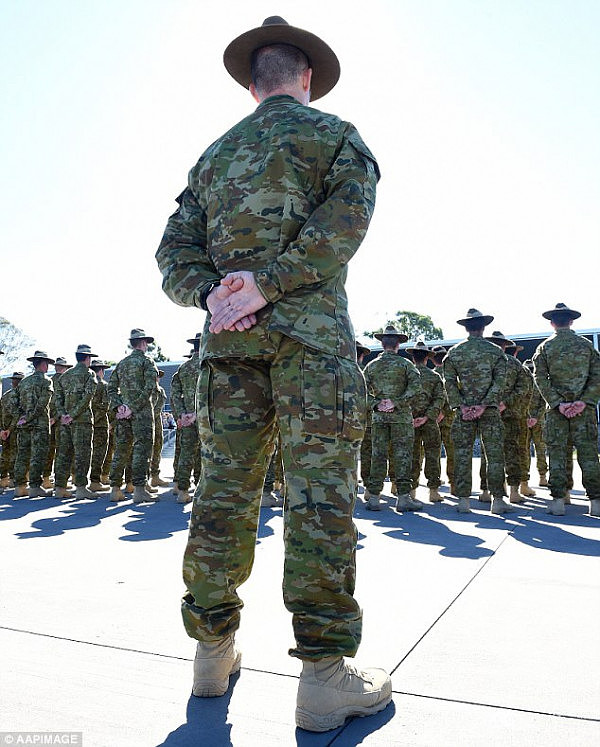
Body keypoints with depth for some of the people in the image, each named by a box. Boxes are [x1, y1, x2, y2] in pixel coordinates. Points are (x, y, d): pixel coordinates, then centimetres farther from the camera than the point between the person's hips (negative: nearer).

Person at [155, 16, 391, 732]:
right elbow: (345, 218, -9)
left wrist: (212, 294, -3)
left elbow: (175, 250, 12)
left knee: (224, 488, 6)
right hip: (310, 328, -4)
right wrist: (266, 284, -13)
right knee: (319, 492, -5)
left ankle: (214, 650, 16)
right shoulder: (331, 132, 11)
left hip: (228, 335, 5)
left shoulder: (214, 154, 23)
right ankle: (324, 673, -1)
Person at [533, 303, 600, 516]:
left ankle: (558, 501, 3)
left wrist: (558, 403, -9)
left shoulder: (544, 347, 1)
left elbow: (541, 379, -7)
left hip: (556, 409, -1)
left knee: (557, 453, 3)